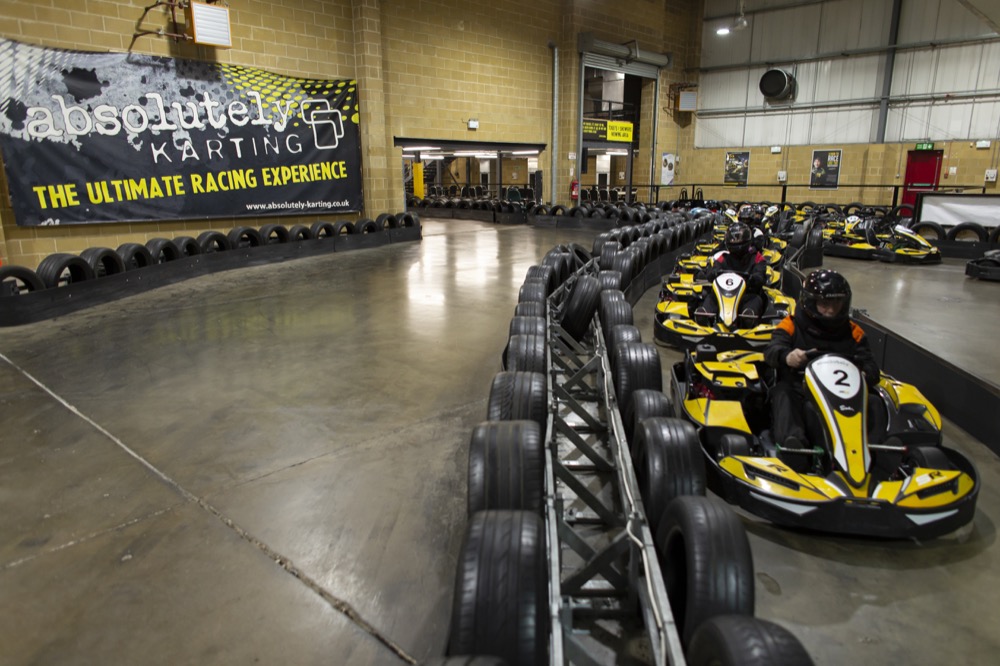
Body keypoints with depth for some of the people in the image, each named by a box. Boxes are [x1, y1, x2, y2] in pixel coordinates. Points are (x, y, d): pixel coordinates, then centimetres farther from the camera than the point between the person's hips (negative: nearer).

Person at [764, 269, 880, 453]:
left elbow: (870, 365, 9)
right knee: (782, 392, -36)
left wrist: (865, 375, -20)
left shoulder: (852, 332, 18)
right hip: (797, 388, -3)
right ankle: (791, 438, -59)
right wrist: (787, 357, -40)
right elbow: (773, 350, -12)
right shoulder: (792, 325, 7)